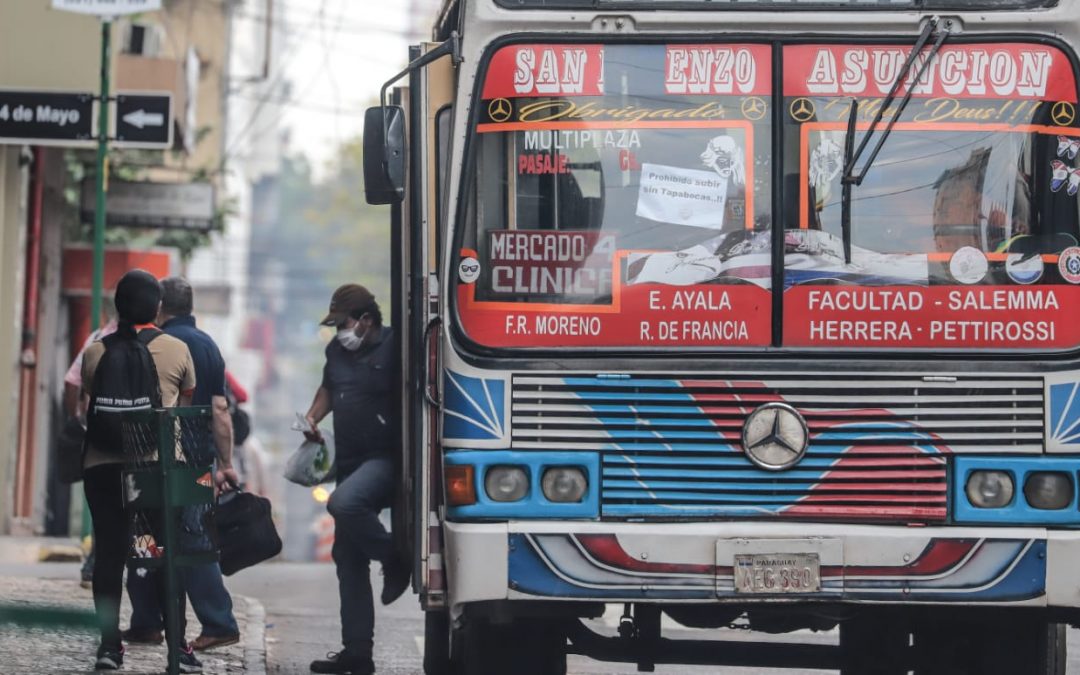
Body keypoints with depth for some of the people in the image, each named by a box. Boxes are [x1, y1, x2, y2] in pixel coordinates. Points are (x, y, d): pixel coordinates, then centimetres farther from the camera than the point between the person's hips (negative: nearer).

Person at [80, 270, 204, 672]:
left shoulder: (95, 353, 3)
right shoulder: (177, 351, 1)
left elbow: (86, 407, 9)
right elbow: (185, 406, 10)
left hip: (103, 464, 1)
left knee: (109, 552, 5)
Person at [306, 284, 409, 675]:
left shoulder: (393, 347, -12)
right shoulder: (337, 350, 12)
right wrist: (313, 417, 12)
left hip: (385, 459, -8)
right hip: (351, 463, 8)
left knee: (343, 503, -36)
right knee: (348, 559, 8)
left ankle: (393, 561, -10)